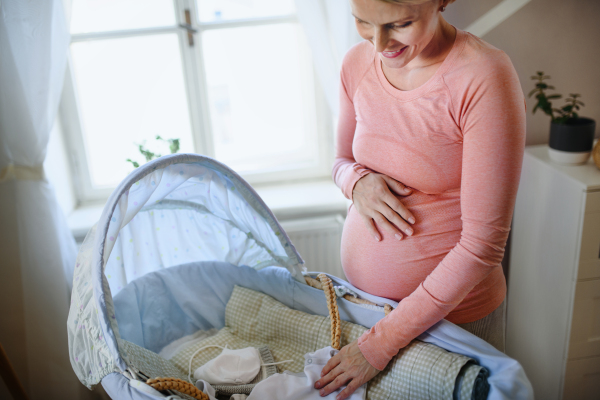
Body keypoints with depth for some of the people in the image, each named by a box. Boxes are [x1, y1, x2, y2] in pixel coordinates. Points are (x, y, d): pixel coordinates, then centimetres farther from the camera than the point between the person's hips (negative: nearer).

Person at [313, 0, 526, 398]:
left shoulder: (485, 78, -22)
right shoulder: (358, 63, -5)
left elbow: (483, 245, -22)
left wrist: (381, 342, -19)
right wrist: (357, 180, -14)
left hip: (451, 305, -4)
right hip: (361, 287, 5)